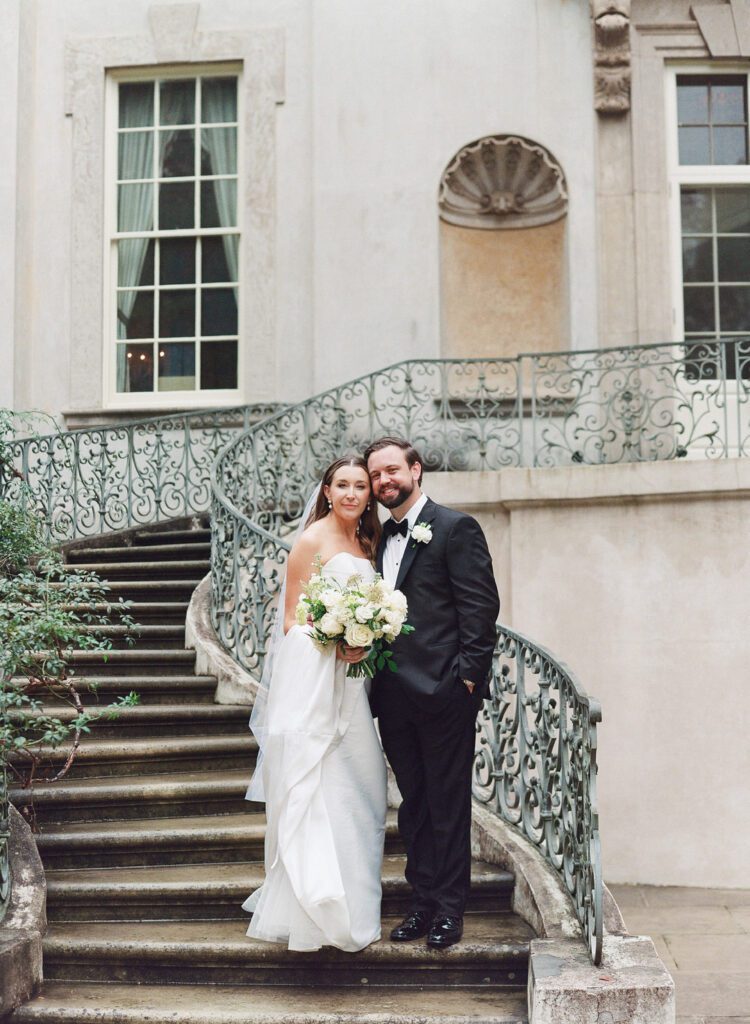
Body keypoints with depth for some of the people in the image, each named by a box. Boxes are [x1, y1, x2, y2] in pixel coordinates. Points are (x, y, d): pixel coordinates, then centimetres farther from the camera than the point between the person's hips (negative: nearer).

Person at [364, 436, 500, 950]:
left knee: (448, 805, 2)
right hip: (394, 695, 7)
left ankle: (449, 908, 12)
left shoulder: (456, 527, -5)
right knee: (413, 804, 13)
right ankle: (423, 901, 23)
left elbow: (481, 606, -10)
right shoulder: (378, 536, 16)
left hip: (443, 692, -7)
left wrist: (468, 676, -15)